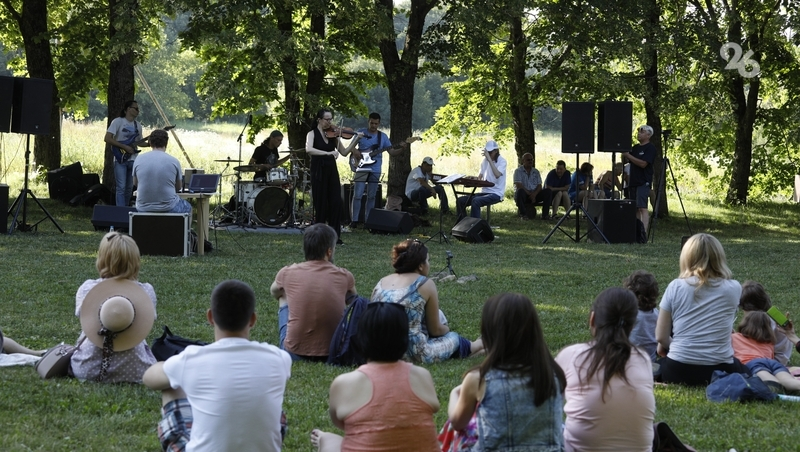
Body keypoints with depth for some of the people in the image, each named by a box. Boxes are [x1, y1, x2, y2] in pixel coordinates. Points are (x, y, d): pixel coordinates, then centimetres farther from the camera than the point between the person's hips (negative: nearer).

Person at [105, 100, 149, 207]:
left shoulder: (138, 125, 13)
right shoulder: (118, 121, -7)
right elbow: (107, 138, -14)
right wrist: (125, 147, -18)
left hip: (132, 160, 6)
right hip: (120, 159, -6)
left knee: (129, 188, 9)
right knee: (121, 188, -10)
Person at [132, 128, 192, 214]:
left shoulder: (139, 160, -4)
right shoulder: (174, 161, -8)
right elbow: (178, 187, 7)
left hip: (143, 209, 2)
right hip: (168, 209, -2)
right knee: (187, 207, 30)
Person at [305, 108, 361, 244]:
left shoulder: (333, 134, 8)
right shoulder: (313, 134, -5)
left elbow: (344, 152, 9)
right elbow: (309, 149, -25)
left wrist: (356, 140, -3)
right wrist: (328, 153, -31)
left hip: (332, 171, 4)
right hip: (318, 172, -4)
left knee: (336, 203, -2)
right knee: (321, 204, -1)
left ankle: (335, 236, 2)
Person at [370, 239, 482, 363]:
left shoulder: (381, 283, 8)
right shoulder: (425, 284, -6)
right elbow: (435, 330, 1)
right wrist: (447, 329, 25)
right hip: (412, 354, -5)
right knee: (453, 338, 25)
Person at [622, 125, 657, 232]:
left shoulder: (650, 148, -6)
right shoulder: (635, 147, 18)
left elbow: (643, 163, -18)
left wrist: (628, 155, -16)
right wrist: (624, 154, -2)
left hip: (643, 182, -8)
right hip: (633, 182, 8)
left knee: (642, 208, -16)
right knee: (635, 208, 7)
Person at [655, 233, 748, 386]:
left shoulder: (675, 287, -4)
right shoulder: (733, 288, -3)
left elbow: (661, 337, 2)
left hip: (678, 372, 0)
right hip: (720, 371, 0)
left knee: (661, 366, 37)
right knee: (744, 371, 35)